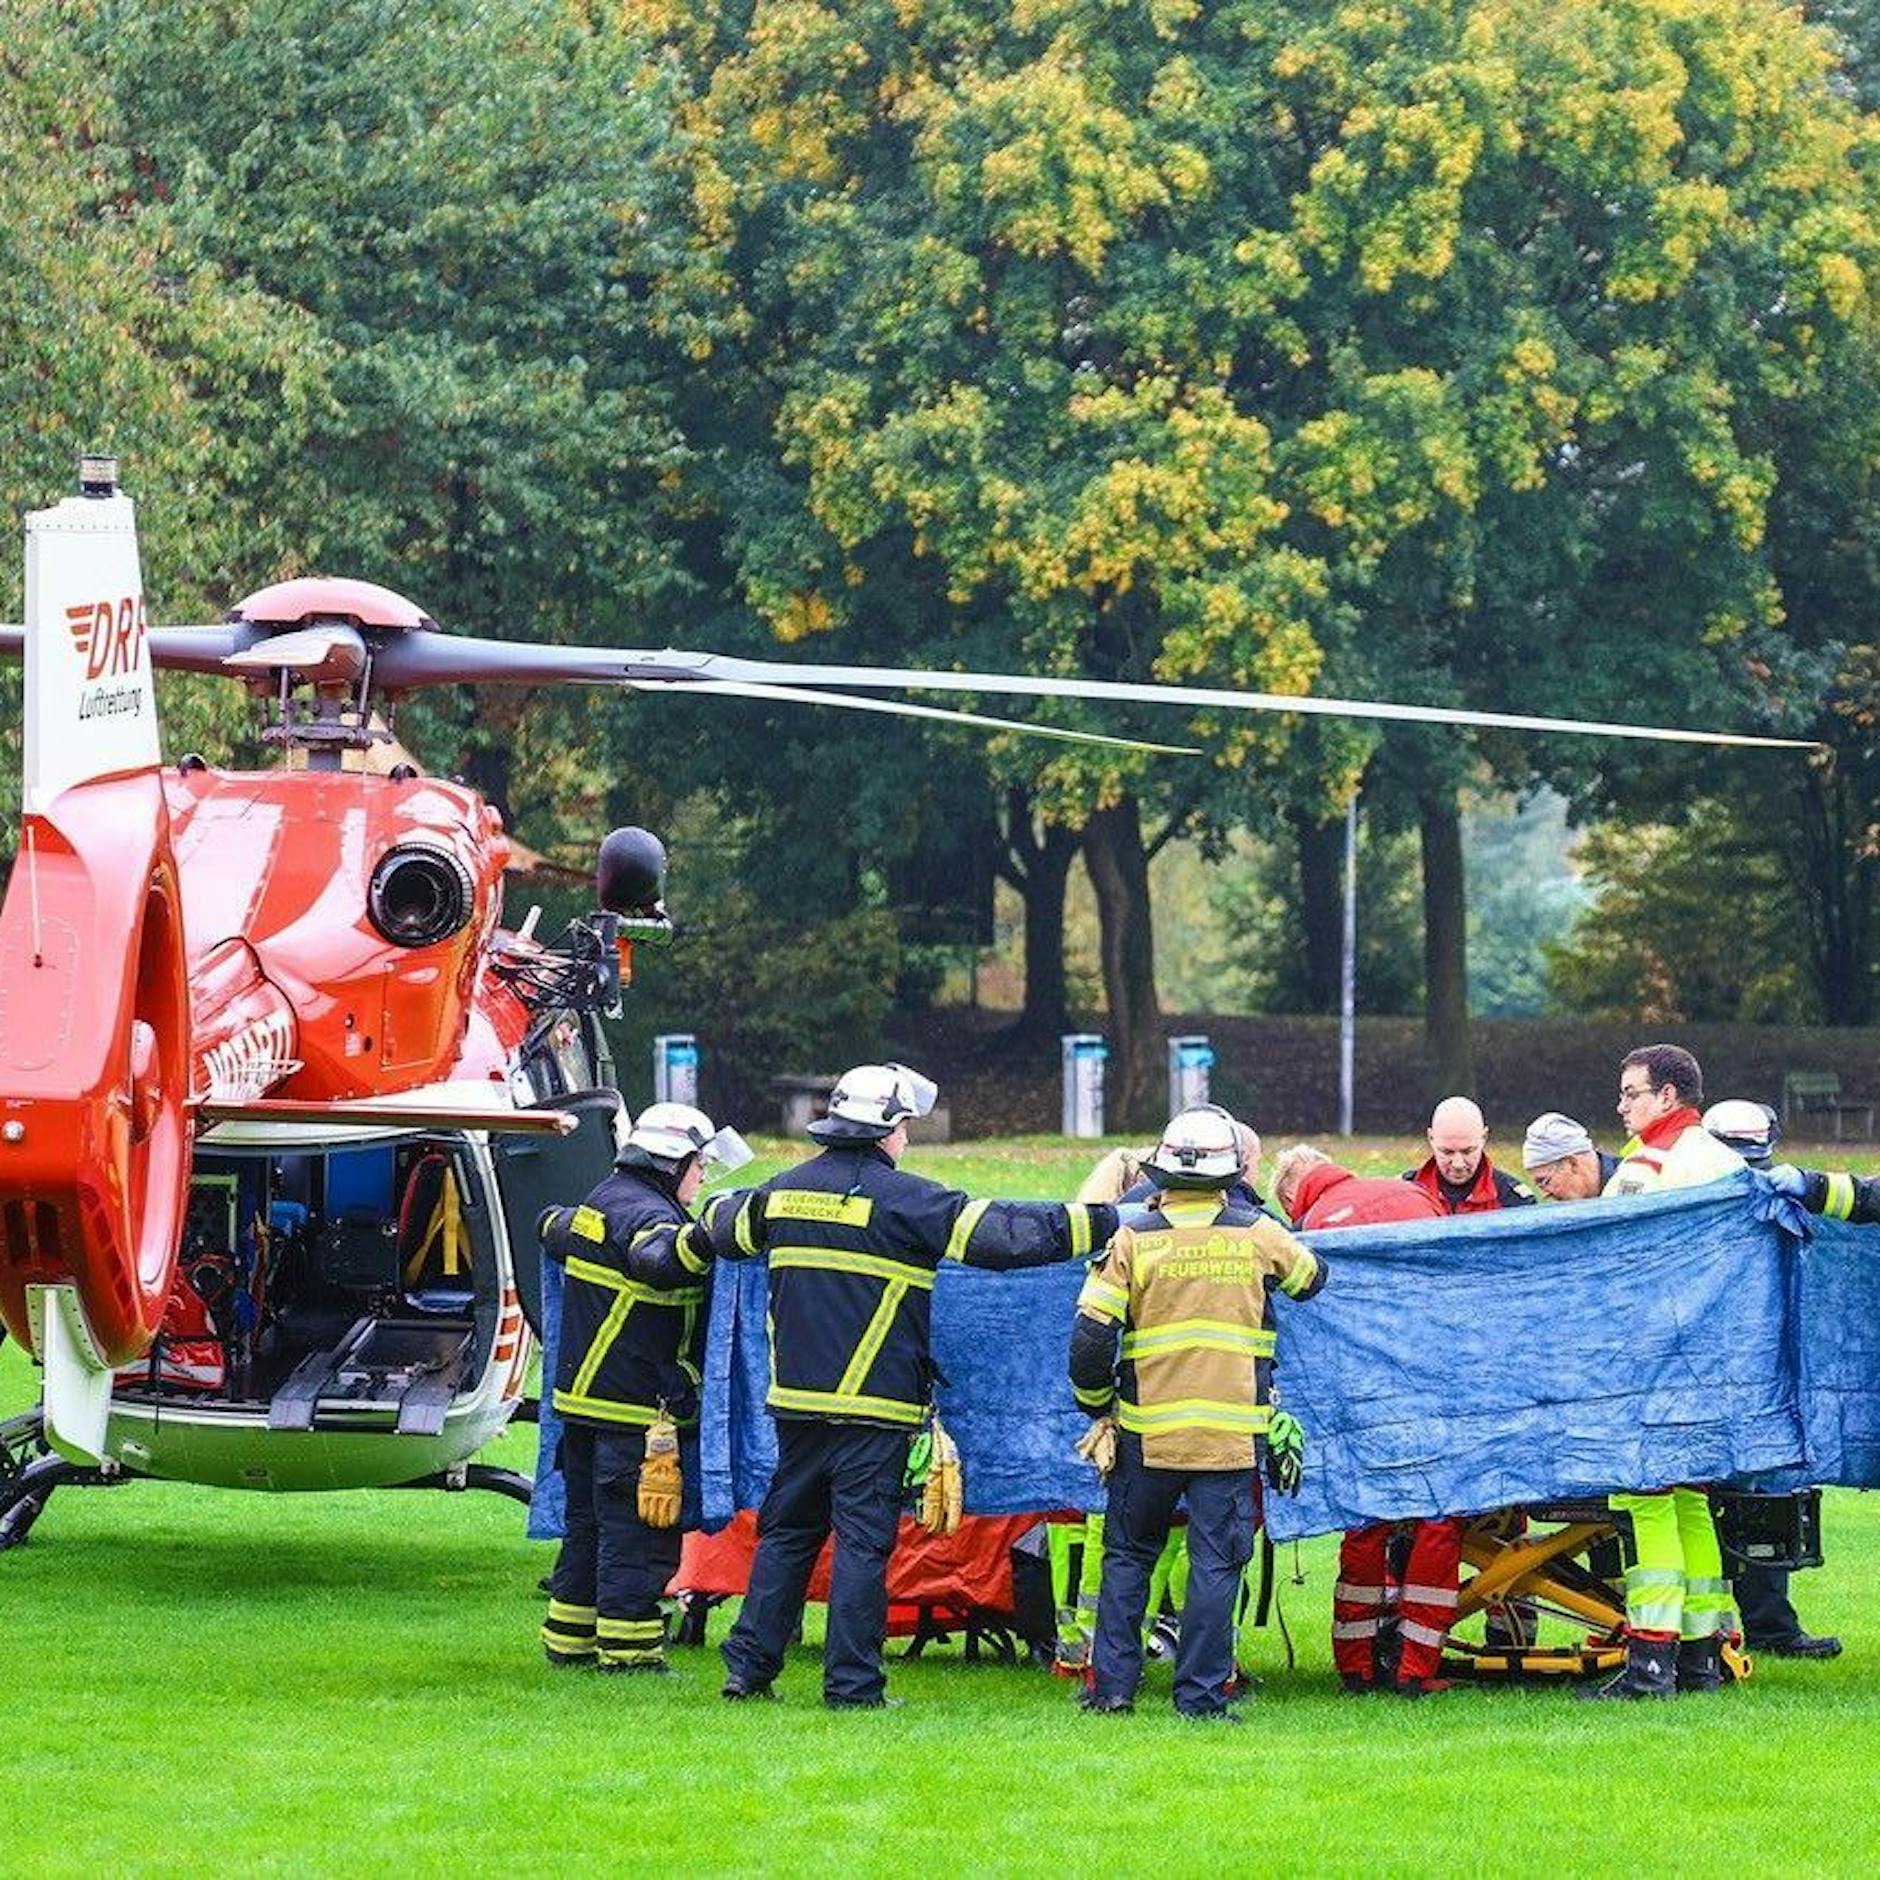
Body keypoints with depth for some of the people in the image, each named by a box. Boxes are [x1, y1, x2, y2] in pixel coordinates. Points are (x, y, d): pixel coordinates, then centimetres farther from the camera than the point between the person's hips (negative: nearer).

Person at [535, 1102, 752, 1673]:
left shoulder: (600, 1203, 15)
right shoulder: (644, 1212, -16)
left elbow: (553, 1229, 36)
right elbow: (657, 1259, -40)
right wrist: (699, 1238, -57)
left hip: (584, 1398, 10)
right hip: (636, 1407, -10)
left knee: (588, 1523, 17)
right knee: (637, 1533, -5)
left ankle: (569, 1639, 23)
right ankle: (627, 1649, -5)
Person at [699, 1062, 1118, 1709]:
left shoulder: (784, 1193, 8)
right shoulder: (904, 1200, -10)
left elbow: (723, 1227, 28)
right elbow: (1006, 1235, -13)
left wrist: (712, 1215, 54)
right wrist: (1109, 1221, -9)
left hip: (797, 1399, 6)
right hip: (874, 1404, -5)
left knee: (786, 1531, 15)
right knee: (863, 1539, -2)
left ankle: (749, 1666, 14)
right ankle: (852, 1683, -2)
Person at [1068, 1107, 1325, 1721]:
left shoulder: (1133, 1241, -3)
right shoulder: (1258, 1235, -1)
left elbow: (1090, 1337, -6)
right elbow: (1312, 1277, 20)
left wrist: (1098, 1406, 11)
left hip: (1147, 1433, 0)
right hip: (1232, 1435, 0)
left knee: (1127, 1557, 14)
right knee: (1216, 1565, 4)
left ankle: (1112, 1684, 11)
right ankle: (1201, 1694, 0)